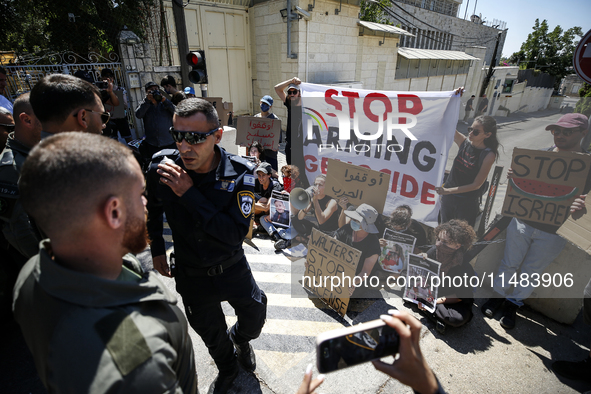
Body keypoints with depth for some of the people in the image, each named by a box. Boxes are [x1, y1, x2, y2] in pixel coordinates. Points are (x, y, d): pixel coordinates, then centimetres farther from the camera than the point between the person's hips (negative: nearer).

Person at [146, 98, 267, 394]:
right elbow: (152, 210, 5)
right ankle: (227, 369, 56)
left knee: (255, 319, 18)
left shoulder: (239, 173, -24)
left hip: (233, 269, -1)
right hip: (191, 276, 2)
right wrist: (157, 248, 6)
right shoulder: (162, 168, -18)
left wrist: (189, 194, -35)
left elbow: (236, 234, -33)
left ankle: (241, 338, 57)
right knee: (212, 335, 23)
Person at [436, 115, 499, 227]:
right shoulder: (464, 142, -3)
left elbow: (476, 184, -17)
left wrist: (448, 190, -23)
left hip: (467, 202, -4)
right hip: (447, 197, 4)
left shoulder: (488, 155, -16)